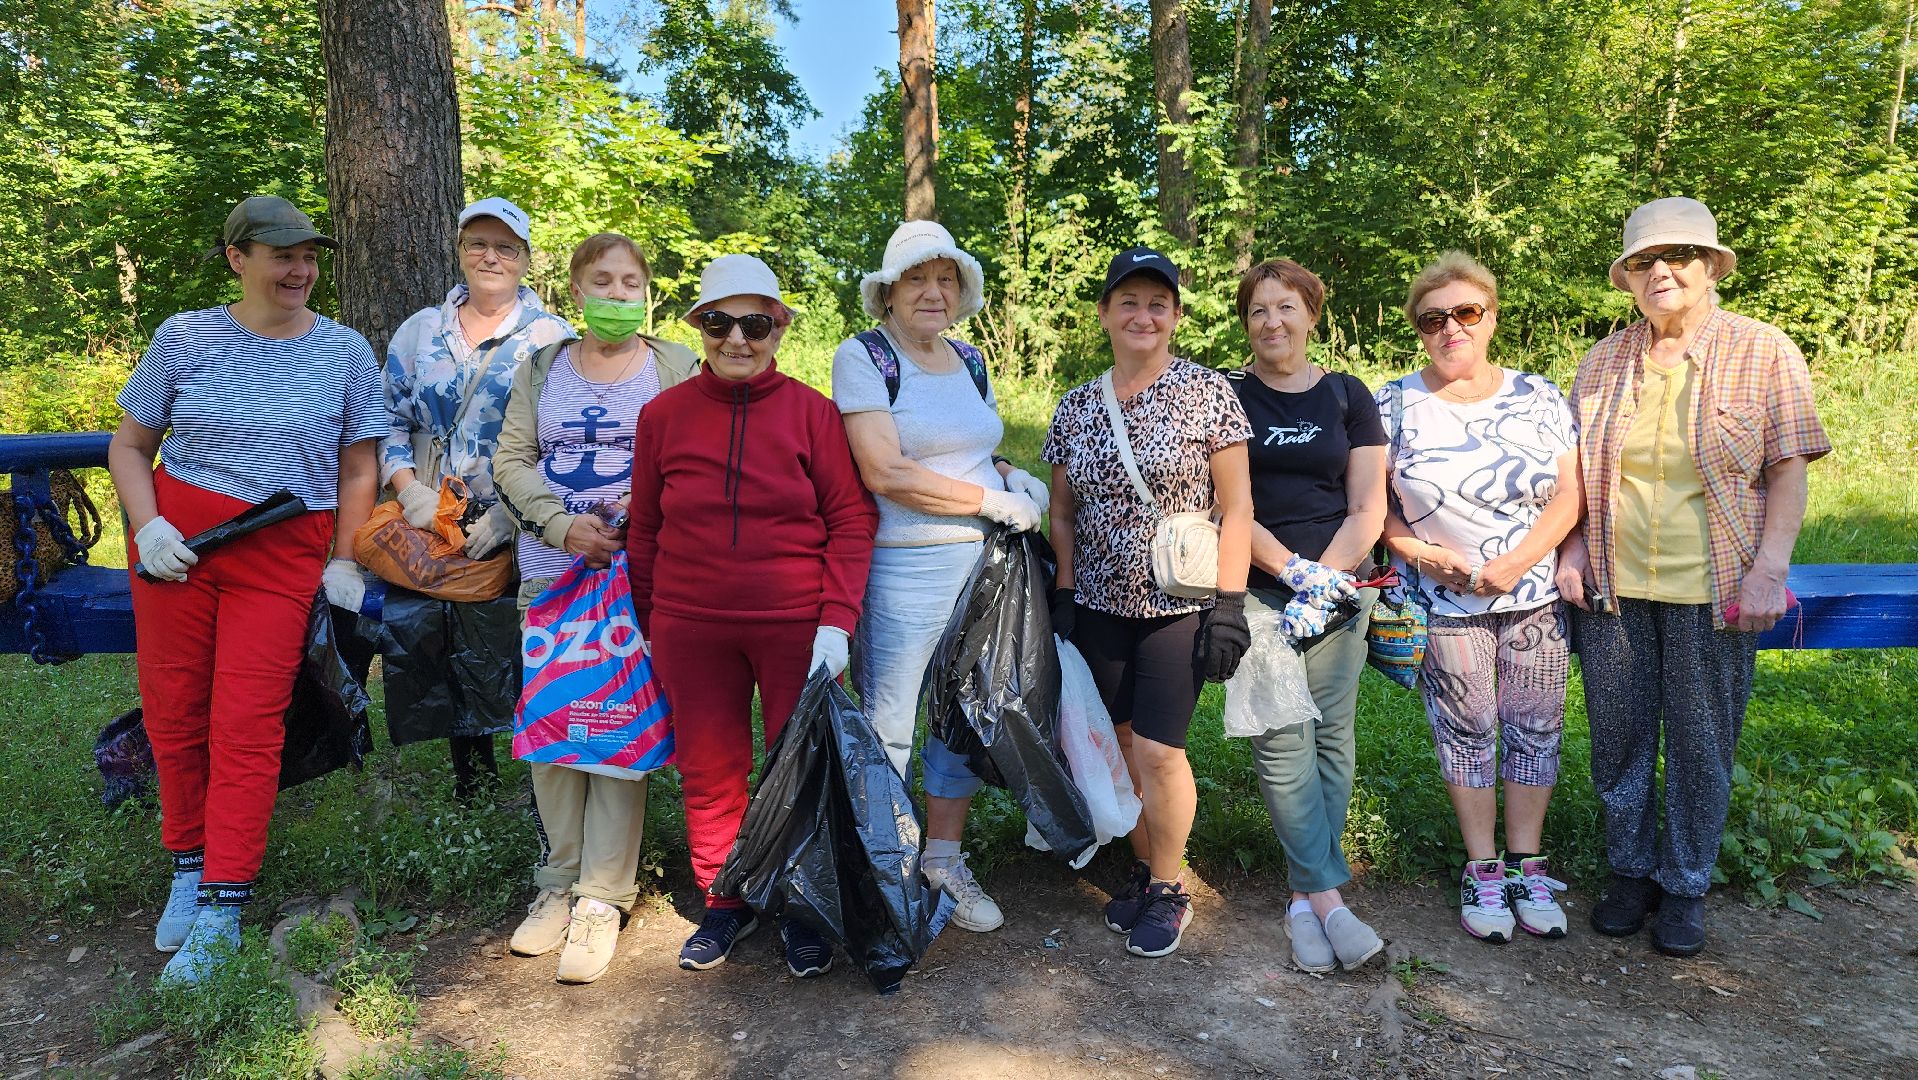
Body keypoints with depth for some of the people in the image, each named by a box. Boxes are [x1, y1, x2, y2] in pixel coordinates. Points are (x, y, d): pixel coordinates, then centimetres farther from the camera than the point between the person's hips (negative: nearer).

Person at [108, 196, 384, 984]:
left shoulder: (345, 352, 1)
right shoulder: (186, 338, 3)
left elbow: (358, 469, 5)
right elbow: (130, 445, 10)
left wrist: (344, 564, 0)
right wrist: (147, 525, -6)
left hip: (283, 557, -2)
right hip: (177, 543, 2)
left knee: (248, 727, -4)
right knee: (173, 712, 7)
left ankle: (222, 912, 4)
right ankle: (189, 867, 27)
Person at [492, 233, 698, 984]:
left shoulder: (677, 367, 6)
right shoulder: (541, 368, 15)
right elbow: (511, 460, 7)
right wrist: (562, 525, -9)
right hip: (549, 568, 4)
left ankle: (602, 896, 4)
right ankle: (560, 880, 18)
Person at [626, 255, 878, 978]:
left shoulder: (811, 411, -3)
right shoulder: (664, 415, 2)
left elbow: (852, 519, -4)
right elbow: (645, 530, 9)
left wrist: (838, 620, -12)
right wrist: (650, 627, 10)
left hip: (798, 626, -1)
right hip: (692, 628, 2)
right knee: (708, 769, 11)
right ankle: (724, 905, 32)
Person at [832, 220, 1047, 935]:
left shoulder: (970, 360, 13)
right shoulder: (862, 356, -7)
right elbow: (886, 473, -18)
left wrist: (1013, 476, 3)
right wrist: (991, 500, -15)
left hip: (983, 562, 6)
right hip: (903, 570, -6)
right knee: (888, 723, 5)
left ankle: (944, 857, 32)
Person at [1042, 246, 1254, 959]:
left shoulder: (1207, 392, -5)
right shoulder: (1076, 406, 7)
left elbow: (1236, 505, -6)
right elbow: (1062, 512, 12)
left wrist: (1229, 604, -12)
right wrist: (1065, 596, 5)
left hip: (1179, 605, -4)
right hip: (1100, 606, 4)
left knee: (1158, 750, -5)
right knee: (1124, 742, 10)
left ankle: (1169, 890, 18)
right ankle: (1143, 867, 31)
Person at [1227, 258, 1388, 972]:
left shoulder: (1347, 396, 10)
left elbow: (1368, 509, 5)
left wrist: (1321, 586, -7)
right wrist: (1293, 570, -13)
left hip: (1339, 589, 2)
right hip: (1256, 591, -2)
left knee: (1331, 738, 1)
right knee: (1281, 740, -9)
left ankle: (1305, 898, 12)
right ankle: (1329, 898, -2)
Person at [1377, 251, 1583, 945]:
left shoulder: (1539, 398, 2)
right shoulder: (1393, 406, -2)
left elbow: (1569, 494, -2)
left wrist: (1515, 563, -14)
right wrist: (1423, 552, -16)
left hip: (1536, 598, 2)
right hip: (1444, 604, -2)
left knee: (1535, 729, 7)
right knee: (1466, 731, 6)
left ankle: (1527, 866, 22)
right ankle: (1483, 868, 20)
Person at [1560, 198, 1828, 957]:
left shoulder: (1763, 354, -2)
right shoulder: (1603, 362, 6)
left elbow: (1789, 471, -3)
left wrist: (1769, 571, -11)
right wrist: (1571, 553, 2)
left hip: (1713, 593, -2)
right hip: (1612, 588, 3)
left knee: (1701, 744, 8)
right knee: (1618, 738, 11)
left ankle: (1685, 886, 26)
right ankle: (1631, 869, 30)